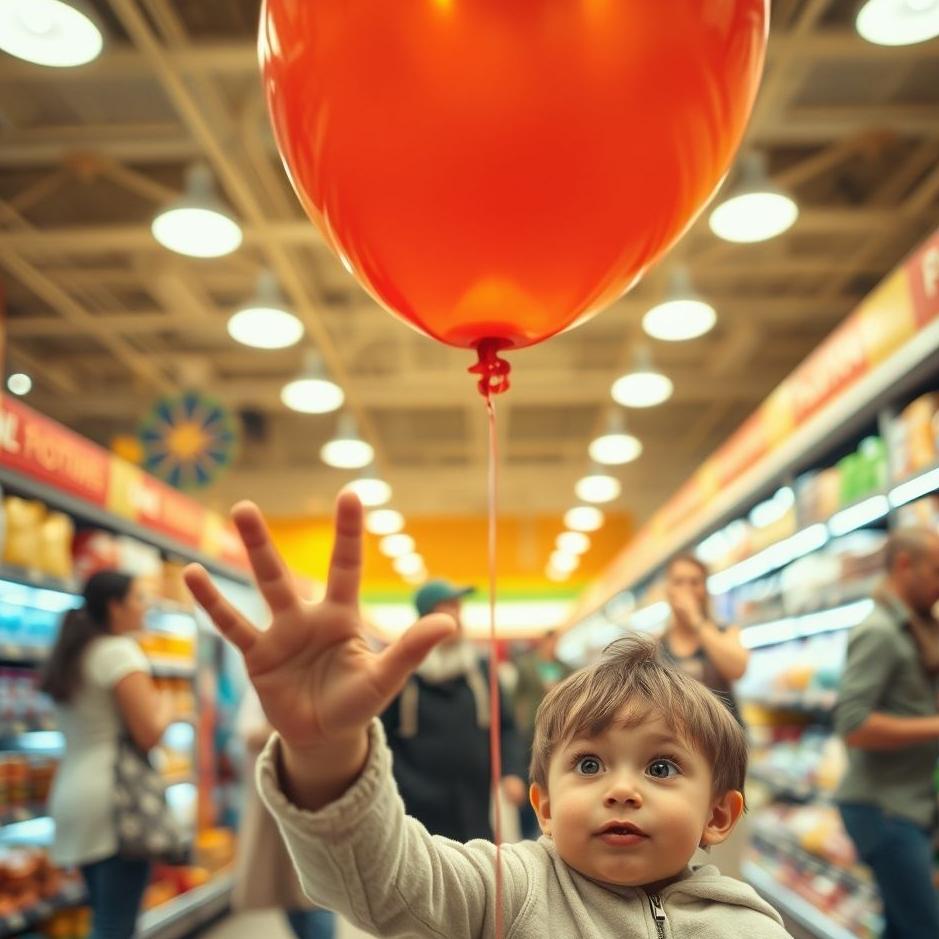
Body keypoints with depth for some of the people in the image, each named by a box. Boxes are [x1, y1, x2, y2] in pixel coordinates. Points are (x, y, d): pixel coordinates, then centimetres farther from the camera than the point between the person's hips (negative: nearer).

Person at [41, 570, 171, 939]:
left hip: (73, 794, 9)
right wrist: (164, 706, 3)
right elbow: (149, 732, -16)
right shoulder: (119, 651, -11)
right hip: (116, 800, -9)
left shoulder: (70, 655, 15)